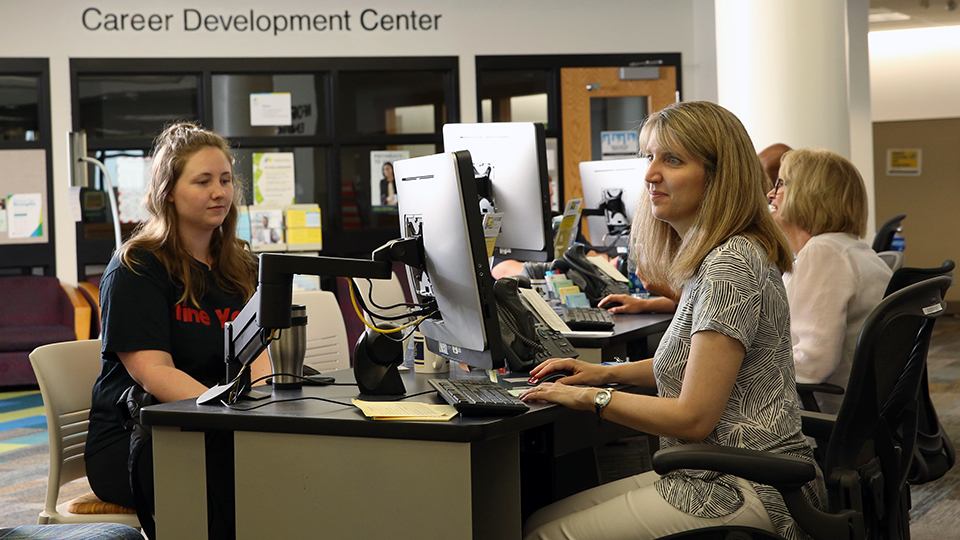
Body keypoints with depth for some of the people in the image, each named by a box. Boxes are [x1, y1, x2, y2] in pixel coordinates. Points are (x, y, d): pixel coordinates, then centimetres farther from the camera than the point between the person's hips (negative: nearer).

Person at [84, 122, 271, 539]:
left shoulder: (242, 268, 16)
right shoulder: (136, 268, -3)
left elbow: (258, 357, 4)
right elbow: (153, 372, -14)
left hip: (207, 436, 5)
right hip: (131, 440, -5)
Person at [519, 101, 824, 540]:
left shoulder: (730, 268, -20)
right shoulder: (709, 256, 12)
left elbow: (693, 418, -21)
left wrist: (591, 398, -9)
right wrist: (608, 372, 16)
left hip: (747, 495, -10)